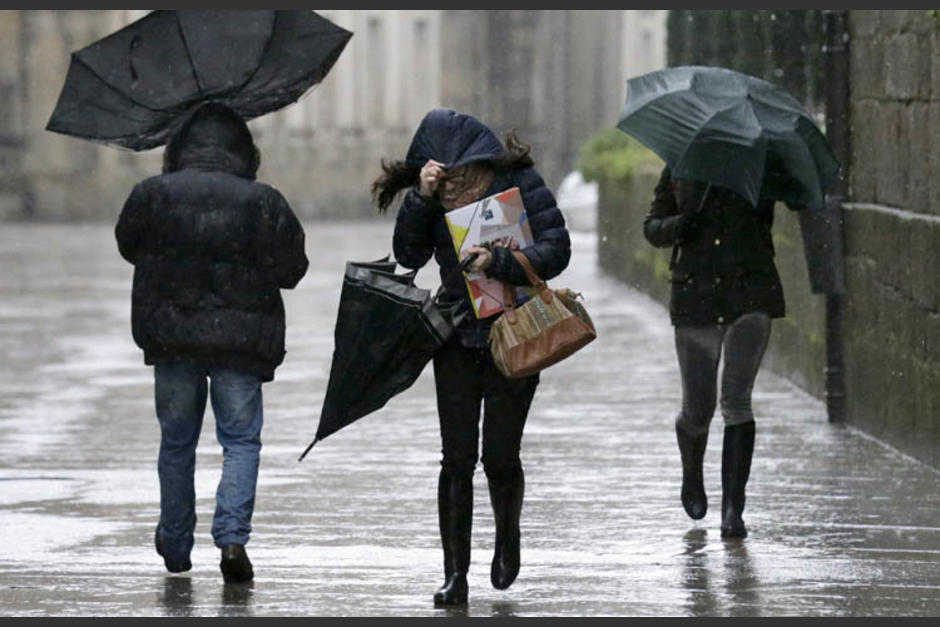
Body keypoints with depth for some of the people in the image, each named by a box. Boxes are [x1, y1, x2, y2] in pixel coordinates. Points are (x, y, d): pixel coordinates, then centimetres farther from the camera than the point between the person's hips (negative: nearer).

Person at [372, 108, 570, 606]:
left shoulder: (521, 185, -10)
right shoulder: (434, 198, 0)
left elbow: (556, 250, -16)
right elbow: (408, 255, -9)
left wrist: (499, 262, -30)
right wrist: (421, 199, -21)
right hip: (458, 338, 2)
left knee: (500, 457, -1)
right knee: (457, 458, -4)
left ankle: (507, 536, 31)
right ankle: (455, 574, -1)